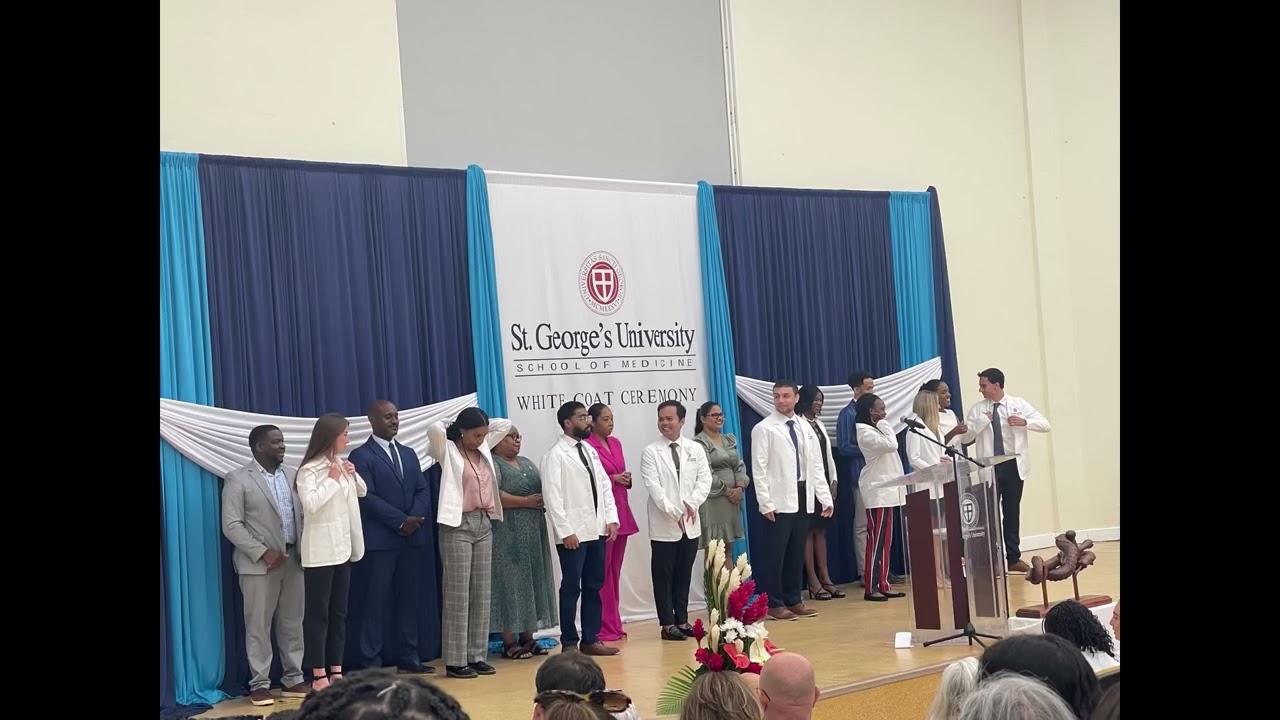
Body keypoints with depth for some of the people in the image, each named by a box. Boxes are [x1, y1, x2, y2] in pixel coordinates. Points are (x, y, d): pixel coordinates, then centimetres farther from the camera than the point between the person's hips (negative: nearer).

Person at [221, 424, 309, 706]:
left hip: (293, 559, 5)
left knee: (293, 623, 8)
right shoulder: (238, 479, -5)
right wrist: (263, 552, -16)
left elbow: (303, 515, 12)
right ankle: (260, 684, 9)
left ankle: (293, 679, 17)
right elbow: (231, 525, -10)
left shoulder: (293, 475, 10)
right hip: (259, 563, -5)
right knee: (258, 625, 1)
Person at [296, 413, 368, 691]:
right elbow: (310, 503, -25)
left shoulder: (341, 466, 10)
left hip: (343, 549, 8)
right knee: (318, 612, -3)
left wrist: (352, 475, 2)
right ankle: (318, 675, 0)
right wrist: (331, 480, -17)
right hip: (320, 552, -8)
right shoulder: (310, 469, -12)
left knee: (339, 612, 10)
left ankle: (335, 670, 16)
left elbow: (362, 492, 20)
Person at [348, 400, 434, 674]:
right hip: (379, 541, -6)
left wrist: (415, 518, -8)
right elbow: (367, 497, -12)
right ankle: (371, 663, 3)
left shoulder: (409, 453, 17)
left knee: (409, 600, 9)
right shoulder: (361, 456, -3)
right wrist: (401, 521, -16)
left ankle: (408, 657, 16)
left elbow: (422, 490, 11)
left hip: (412, 539, 6)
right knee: (377, 603, -2)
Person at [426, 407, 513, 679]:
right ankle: (455, 661, 1)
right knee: (458, 595, -4)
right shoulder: (448, 451, -5)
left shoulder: (484, 448, 12)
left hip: (484, 524, 7)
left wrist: (482, 426, 12)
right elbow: (434, 428, -23)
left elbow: (505, 424, 20)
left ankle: (476, 656, 15)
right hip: (458, 525, -7)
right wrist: (450, 426, -2)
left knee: (482, 594, 8)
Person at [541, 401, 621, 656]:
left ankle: (590, 639, 18)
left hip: (597, 530, 7)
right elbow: (552, 495, -13)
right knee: (571, 588, 0)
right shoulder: (555, 455, -8)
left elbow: (604, 485, 15)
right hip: (573, 534, -7)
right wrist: (565, 531, -17)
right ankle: (569, 643, 8)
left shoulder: (590, 451, 14)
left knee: (594, 586, 10)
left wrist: (611, 518, 5)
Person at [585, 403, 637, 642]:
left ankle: (614, 624, 16)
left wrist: (626, 479, 1)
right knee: (602, 571, -4)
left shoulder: (615, 443, 15)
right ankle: (604, 626, 2)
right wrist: (613, 478, -15)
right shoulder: (587, 446, -9)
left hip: (621, 511, 7)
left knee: (615, 571, 10)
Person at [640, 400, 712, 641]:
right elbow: (654, 487, -11)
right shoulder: (651, 452, -3)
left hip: (691, 524, 3)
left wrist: (692, 503, -13)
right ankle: (668, 623, 10)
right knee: (664, 575, 2)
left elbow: (705, 480, 3)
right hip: (664, 525, -3)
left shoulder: (696, 449, 7)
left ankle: (682, 620, 19)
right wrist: (674, 513, -19)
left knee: (684, 574, 10)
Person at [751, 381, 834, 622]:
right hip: (780, 499, -5)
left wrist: (825, 497, 8)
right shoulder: (764, 428, -4)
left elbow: (816, 464, 14)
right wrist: (765, 503, -14)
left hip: (803, 496, 5)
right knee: (777, 552, -2)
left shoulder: (805, 428, 13)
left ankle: (793, 600, 18)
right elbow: (759, 468, -8)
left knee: (797, 552, 9)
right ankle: (774, 603, 6)